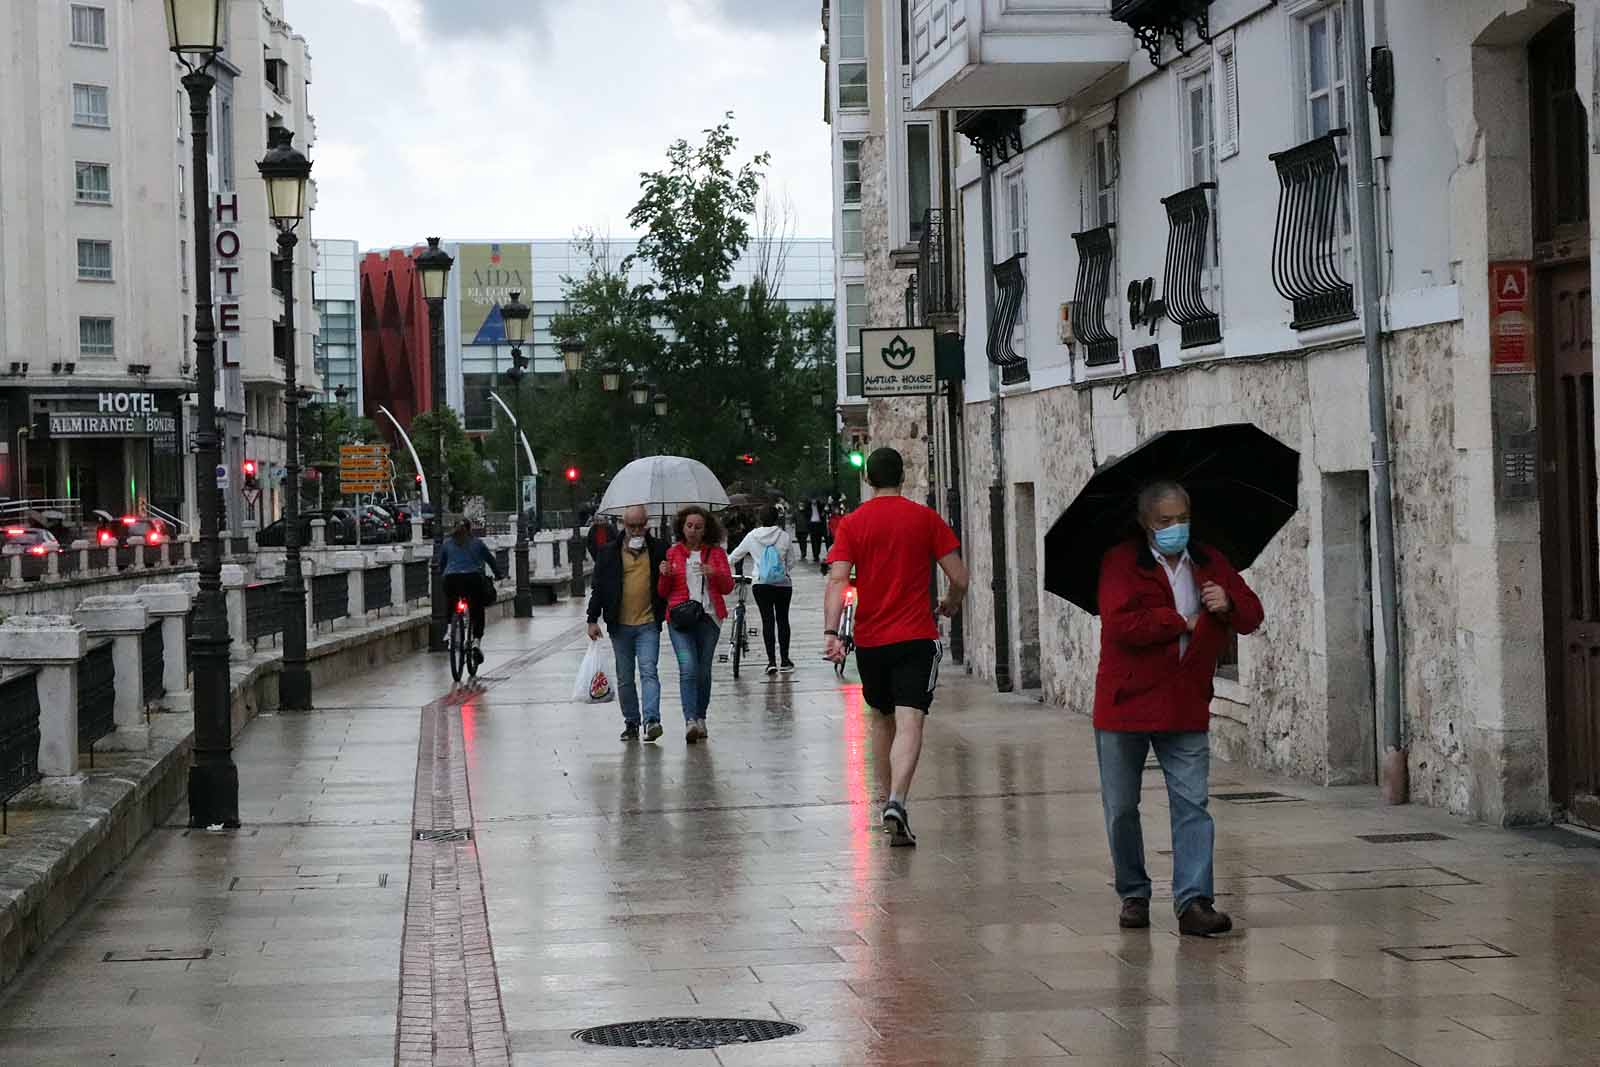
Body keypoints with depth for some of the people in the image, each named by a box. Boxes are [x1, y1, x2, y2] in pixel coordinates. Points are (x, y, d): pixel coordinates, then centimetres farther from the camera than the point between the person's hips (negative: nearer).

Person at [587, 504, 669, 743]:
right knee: (625, 678, 9)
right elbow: (599, 587, 6)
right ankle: (631, 723, 18)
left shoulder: (659, 550, 3)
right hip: (619, 626, 2)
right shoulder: (609, 553, 5)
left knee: (649, 671, -14)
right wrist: (593, 620, 2)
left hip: (648, 624, -2)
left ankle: (651, 720, -21)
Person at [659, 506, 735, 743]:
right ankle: (690, 721, -26)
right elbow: (663, 592, 12)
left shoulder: (716, 552, 9)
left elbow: (728, 587, 5)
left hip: (708, 618, 1)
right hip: (680, 618, -1)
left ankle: (700, 718, 19)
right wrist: (665, 575, -9)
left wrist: (714, 574, -14)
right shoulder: (673, 553, 9)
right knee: (688, 667, -17)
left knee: (704, 670, 7)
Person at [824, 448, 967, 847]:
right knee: (909, 723, -10)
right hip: (916, 636, -2)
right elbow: (959, 578, 0)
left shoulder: (852, 523, 3)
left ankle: (884, 797, 32)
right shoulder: (926, 519, 0)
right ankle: (896, 803, -28)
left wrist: (831, 632, -16)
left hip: (870, 638, 3)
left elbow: (837, 580, -10)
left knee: (882, 717, 22)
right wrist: (950, 605, 20)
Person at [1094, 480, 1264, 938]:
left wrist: (1228, 605, -11)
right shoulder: (1121, 563, -8)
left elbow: (1252, 615, 13)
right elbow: (1121, 625, -21)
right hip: (1126, 706, -2)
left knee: (1192, 804, -7)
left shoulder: (1210, 564, 9)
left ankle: (1193, 901, -9)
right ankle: (1133, 896, 24)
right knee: (1121, 809, 8)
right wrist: (1181, 622, -13)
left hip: (1186, 708, 3)